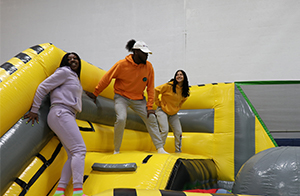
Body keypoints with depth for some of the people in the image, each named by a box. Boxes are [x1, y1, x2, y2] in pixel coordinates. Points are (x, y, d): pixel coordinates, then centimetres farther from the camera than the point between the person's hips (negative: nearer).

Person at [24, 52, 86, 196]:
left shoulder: (75, 78, 25)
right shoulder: (64, 72, -1)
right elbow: (42, 87, -4)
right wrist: (34, 110, -5)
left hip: (69, 117, 9)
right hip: (60, 113, -9)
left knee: (73, 155, -1)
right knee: (80, 149, -18)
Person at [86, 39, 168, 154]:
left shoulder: (148, 66, -8)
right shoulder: (122, 65, -18)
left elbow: (150, 87, -2)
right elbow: (107, 78, -8)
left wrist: (150, 106, -7)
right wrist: (95, 94, -1)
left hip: (138, 99, 4)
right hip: (122, 97, -4)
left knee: (151, 118, -3)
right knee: (121, 118, -24)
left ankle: (160, 149, 10)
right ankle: (116, 150, -4)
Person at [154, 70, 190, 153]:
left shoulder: (185, 90, -3)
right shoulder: (169, 85, -20)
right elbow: (156, 91, -14)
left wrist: (178, 107, 10)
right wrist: (158, 103, -10)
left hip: (173, 113, 6)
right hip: (162, 111, -6)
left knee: (178, 132, 3)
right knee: (165, 130, -17)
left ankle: (178, 151, 18)